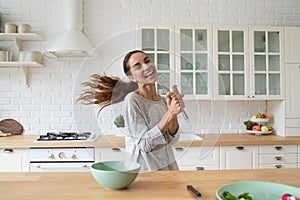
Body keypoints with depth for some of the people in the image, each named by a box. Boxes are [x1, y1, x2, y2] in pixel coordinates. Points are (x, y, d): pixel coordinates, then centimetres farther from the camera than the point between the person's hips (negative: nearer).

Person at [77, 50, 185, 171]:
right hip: (147, 168, -6)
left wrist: (174, 113, -20)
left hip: (169, 165, 6)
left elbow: (171, 140, -5)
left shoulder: (163, 100, 0)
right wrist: (170, 115, -26)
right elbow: (145, 144, -21)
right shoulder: (132, 100, -18)